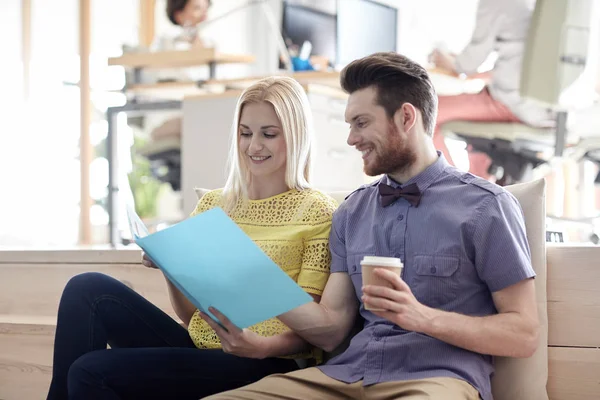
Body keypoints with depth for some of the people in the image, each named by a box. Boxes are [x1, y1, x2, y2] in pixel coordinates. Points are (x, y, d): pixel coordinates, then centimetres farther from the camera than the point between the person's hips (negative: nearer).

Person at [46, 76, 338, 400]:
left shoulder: (318, 211, -1)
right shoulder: (211, 205, 14)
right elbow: (191, 316, 15)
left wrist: (263, 346, -24)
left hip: (263, 364, -6)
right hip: (198, 347, 6)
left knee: (91, 372, -23)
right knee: (88, 288, -16)